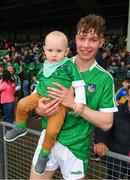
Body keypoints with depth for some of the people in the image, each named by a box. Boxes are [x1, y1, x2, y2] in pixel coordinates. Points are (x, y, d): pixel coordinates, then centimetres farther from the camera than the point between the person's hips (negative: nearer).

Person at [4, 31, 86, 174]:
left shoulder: (69, 65, -8)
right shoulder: (45, 66, 7)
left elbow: (79, 84, -8)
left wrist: (79, 101, -18)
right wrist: (35, 96, 18)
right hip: (41, 96, 5)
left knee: (51, 132, -11)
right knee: (22, 104, -11)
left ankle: (44, 154, 16)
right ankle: (20, 128, 17)